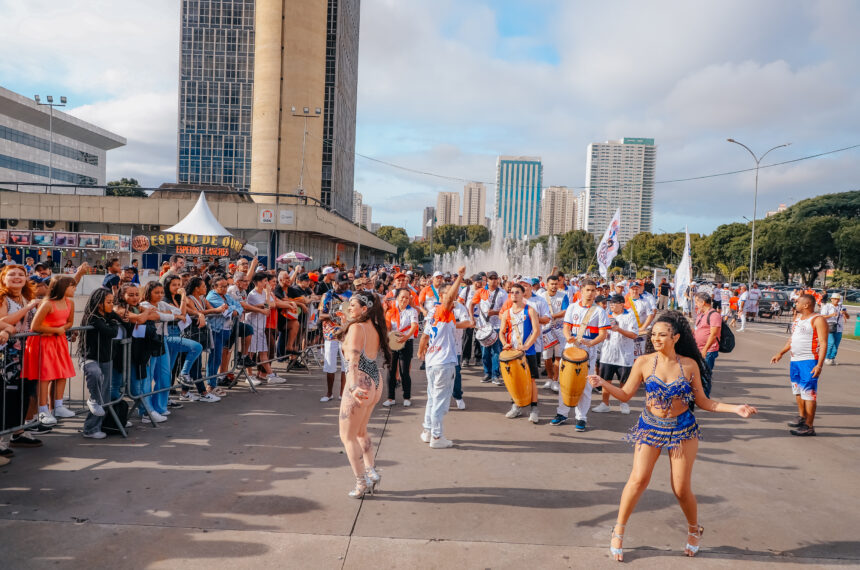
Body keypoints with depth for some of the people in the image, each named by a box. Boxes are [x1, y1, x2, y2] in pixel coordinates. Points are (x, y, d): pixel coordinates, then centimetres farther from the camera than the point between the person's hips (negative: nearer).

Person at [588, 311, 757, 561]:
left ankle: (694, 530, 34)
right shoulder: (643, 362, -9)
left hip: (683, 429, 0)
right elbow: (626, 394, -4)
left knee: (681, 488, 3)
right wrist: (603, 384, -20)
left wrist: (735, 408, -8)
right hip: (650, 427, 0)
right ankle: (619, 530, 8)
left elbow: (703, 402, 1)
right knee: (639, 478, -10)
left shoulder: (690, 365, -7)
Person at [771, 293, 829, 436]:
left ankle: (809, 426, 0)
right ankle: (801, 417, 35)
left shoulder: (818, 320, -12)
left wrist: (819, 365, -24)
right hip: (795, 360, 9)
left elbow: (823, 344, -17)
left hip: (809, 361, -9)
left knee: (808, 392, -6)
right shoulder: (798, 317, 15)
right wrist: (781, 353, 21)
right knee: (797, 390, 18)